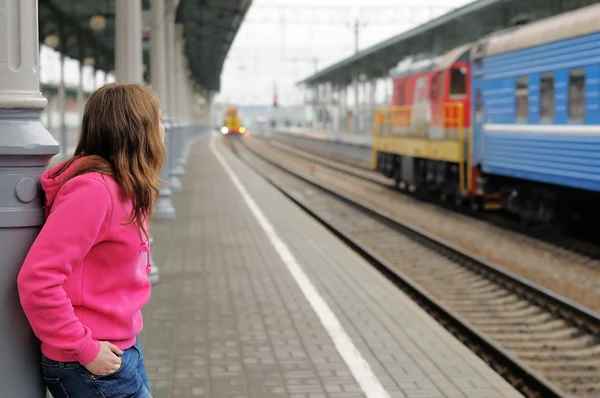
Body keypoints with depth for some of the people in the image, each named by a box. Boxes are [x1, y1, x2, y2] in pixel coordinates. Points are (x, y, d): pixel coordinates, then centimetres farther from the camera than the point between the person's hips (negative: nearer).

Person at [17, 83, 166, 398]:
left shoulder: (123, 188, 8)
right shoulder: (93, 190, -21)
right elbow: (37, 279, -26)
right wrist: (84, 350, -20)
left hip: (123, 347, 9)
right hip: (92, 368, -9)